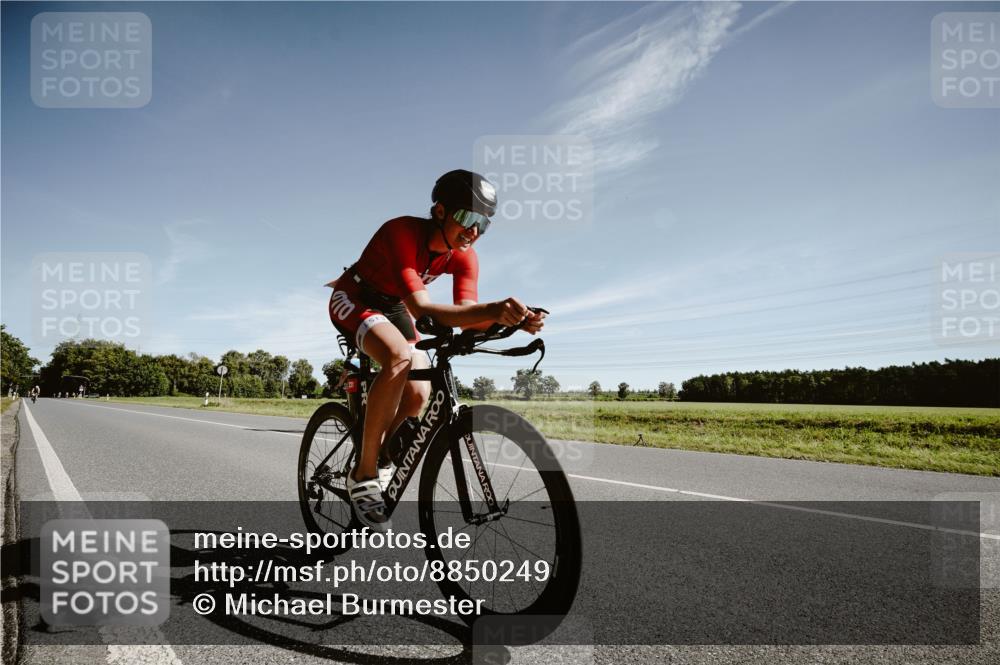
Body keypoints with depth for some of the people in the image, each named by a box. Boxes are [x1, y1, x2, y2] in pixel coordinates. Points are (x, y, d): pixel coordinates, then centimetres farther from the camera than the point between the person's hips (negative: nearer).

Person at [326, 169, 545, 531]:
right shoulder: (403, 232, -34)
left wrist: (512, 318, -44)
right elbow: (420, 306, -45)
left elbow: (466, 313, -23)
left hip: (393, 307, 6)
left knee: (419, 395, -9)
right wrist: (494, 309, -58)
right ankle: (364, 474, -23)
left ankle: (380, 455, 21)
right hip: (353, 300, -6)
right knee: (399, 358, -34)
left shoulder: (464, 256, -15)